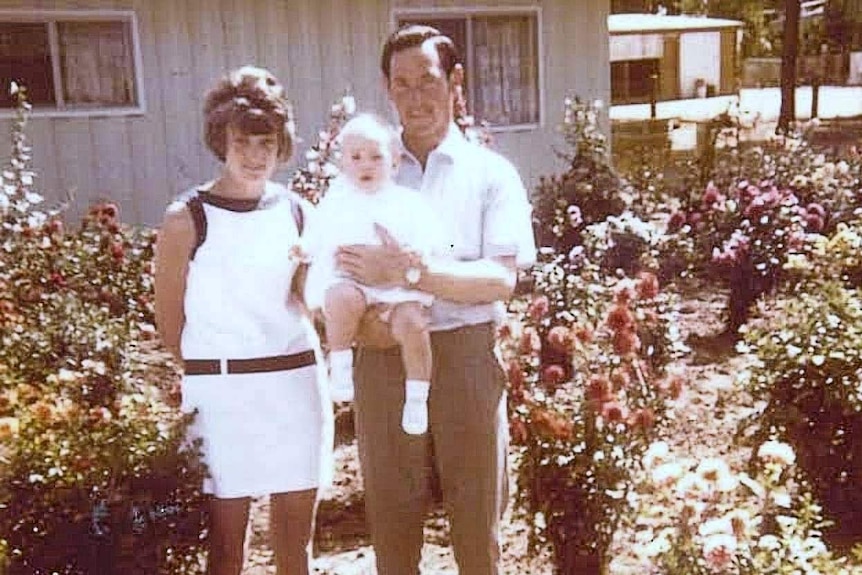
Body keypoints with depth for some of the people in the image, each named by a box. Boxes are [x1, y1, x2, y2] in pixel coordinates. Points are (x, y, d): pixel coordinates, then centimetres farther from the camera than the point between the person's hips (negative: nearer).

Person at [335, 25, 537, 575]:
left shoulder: (490, 173, 1)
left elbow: (501, 280, -10)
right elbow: (334, 270, 8)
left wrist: (408, 270, -21)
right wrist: (359, 317, -13)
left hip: (465, 353, -2)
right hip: (385, 356, 2)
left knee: (476, 512, 10)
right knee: (390, 510, 13)